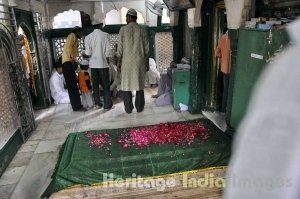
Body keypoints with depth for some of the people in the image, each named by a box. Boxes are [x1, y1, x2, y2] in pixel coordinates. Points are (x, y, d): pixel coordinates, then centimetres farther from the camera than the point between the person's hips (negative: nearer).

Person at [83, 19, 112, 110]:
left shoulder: (88, 37, 0)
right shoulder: (105, 35, -6)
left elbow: (88, 53, -4)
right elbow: (108, 50, -8)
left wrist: (83, 55, 17)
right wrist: (106, 60, 7)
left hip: (93, 64, 3)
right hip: (103, 63, -2)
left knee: (95, 84, 12)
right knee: (106, 85, 5)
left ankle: (97, 103, 17)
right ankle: (107, 104, 7)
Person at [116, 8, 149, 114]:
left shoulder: (123, 29, -3)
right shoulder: (142, 30, 2)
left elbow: (120, 48, -3)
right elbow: (146, 48, 3)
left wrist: (119, 61, 5)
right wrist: (147, 62, 11)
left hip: (127, 61, -2)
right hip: (140, 61, 2)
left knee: (126, 84, 7)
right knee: (139, 84, 8)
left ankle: (128, 108, 10)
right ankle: (139, 107, 13)